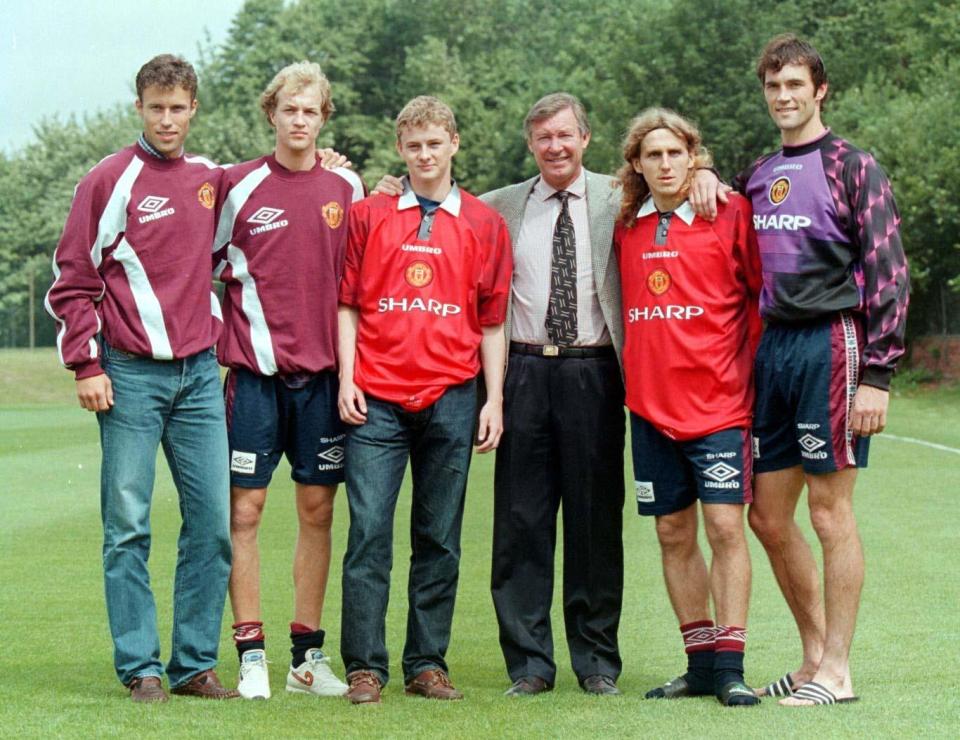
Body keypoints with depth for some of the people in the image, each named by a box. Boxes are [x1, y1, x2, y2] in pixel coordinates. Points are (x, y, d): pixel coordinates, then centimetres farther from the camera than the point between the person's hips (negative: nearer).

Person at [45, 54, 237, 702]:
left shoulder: (211, 180, 11)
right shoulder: (110, 180, -2)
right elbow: (73, 279, -2)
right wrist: (86, 365, -8)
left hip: (199, 373, 4)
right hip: (131, 376, -4)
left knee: (213, 521, 2)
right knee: (128, 526, -2)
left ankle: (195, 663, 10)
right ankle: (140, 666, 3)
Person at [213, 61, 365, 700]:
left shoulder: (347, 188, 7)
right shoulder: (239, 186, 0)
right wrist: (217, 344, 0)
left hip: (322, 371, 2)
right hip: (253, 368, -2)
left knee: (317, 511, 6)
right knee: (245, 510, -3)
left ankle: (309, 656, 14)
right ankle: (252, 656, 3)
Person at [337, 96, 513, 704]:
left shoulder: (484, 224, 8)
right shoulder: (369, 215, 8)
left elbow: (492, 319, 8)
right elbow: (349, 304, 9)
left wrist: (495, 399, 3)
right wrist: (347, 379, -2)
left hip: (450, 398, 1)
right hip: (377, 400, -1)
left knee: (440, 540, 5)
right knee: (369, 533, -5)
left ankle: (428, 664, 12)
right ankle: (365, 667, -1)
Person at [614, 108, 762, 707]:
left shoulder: (730, 215, -3)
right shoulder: (626, 228, 9)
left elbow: (763, 292, 1)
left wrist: (747, 362, 0)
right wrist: (636, 368, 10)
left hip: (718, 398, -4)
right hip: (650, 404, 5)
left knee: (725, 527, -9)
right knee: (674, 534, 7)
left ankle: (730, 667, -5)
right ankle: (700, 663, 14)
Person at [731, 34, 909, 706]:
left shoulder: (852, 167, -4)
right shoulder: (757, 177, 15)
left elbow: (888, 273, -8)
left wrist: (878, 374, -15)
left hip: (831, 345, -7)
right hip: (774, 346, 7)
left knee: (830, 511, -3)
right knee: (768, 515, 9)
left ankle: (837, 670, 4)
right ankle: (816, 656, 21)